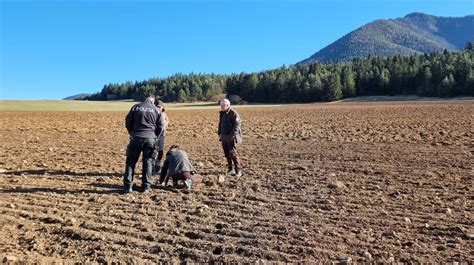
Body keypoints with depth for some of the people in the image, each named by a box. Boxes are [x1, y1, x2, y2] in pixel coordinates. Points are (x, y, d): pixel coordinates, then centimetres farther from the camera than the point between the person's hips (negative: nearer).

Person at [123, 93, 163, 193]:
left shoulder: (136, 107, 5)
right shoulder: (157, 110, 4)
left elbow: (128, 122, 7)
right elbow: (160, 127, 5)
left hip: (136, 137, 0)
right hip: (150, 138, 0)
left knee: (130, 161, 8)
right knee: (148, 162, 6)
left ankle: (128, 186, 5)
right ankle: (146, 186, 7)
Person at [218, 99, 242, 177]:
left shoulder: (233, 113, -14)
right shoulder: (222, 113, 13)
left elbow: (237, 125, -18)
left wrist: (232, 135, -21)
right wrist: (219, 133, 15)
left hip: (230, 137, -8)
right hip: (224, 137, 8)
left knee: (233, 153, -8)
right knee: (227, 154, 12)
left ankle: (238, 171, -1)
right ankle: (231, 169, 23)